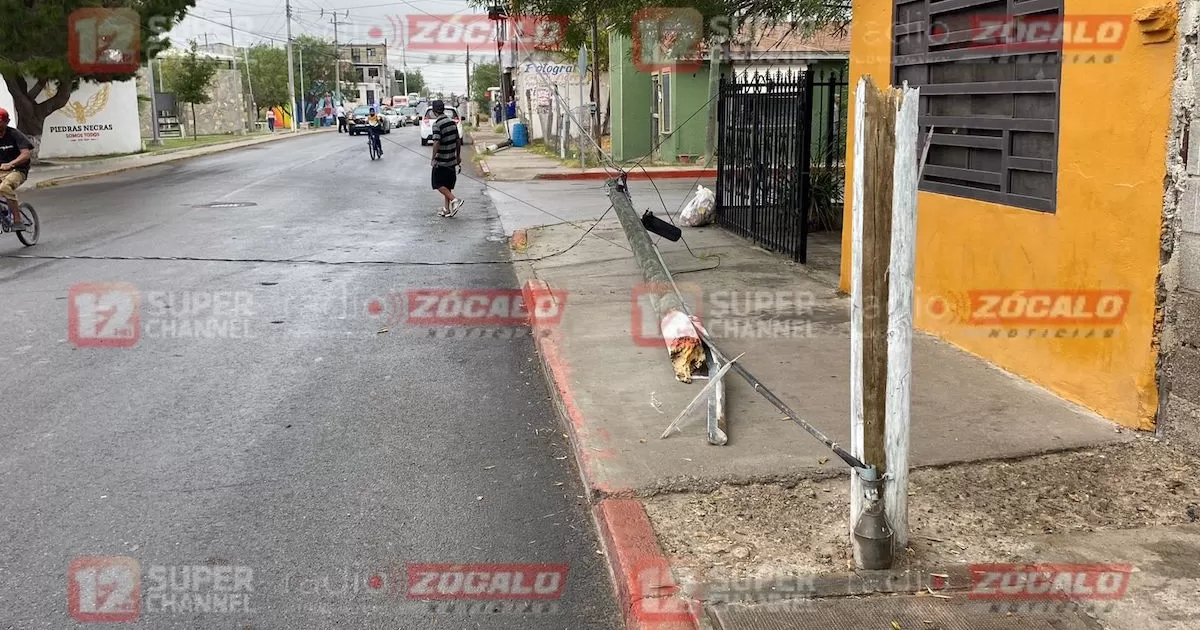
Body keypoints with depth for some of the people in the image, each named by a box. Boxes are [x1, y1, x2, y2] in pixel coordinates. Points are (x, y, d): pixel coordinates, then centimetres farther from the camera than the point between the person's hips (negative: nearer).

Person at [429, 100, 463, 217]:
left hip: (441, 160, -7)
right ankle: (447, 209, 17)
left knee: (438, 184, 4)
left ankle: (454, 200, -13)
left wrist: (433, 159, -17)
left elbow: (437, 142, -23)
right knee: (448, 185, 14)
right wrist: (458, 157, 18)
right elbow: (458, 141, 10)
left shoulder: (437, 124, -15)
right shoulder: (452, 122, 6)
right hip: (451, 160, 7)